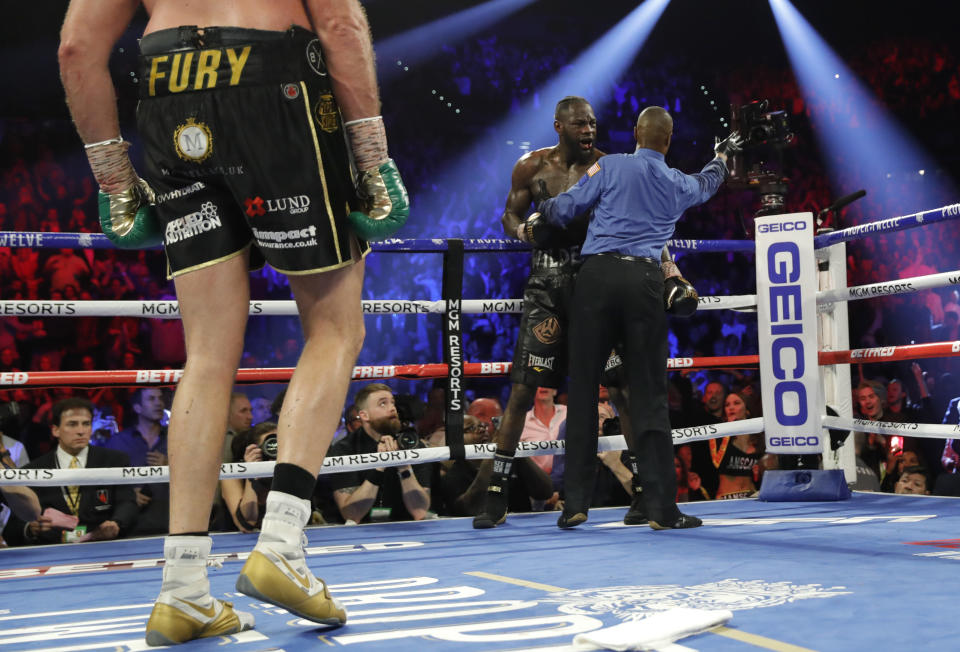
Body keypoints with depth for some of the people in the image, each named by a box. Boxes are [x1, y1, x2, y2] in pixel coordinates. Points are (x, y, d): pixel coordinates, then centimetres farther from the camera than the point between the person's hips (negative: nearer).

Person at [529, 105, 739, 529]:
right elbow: (707, 183, 42)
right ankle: (662, 509, 3)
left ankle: (575, 503, 4)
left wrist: (539, 216, 26)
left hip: (597, 275, -2)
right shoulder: (678, 185, 19)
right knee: (649, 395, 4)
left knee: (583, 388, 3)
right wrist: (722, 156, 64)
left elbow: (567, 207, 3)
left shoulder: (611, 166, 7)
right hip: (645, 280, 2)